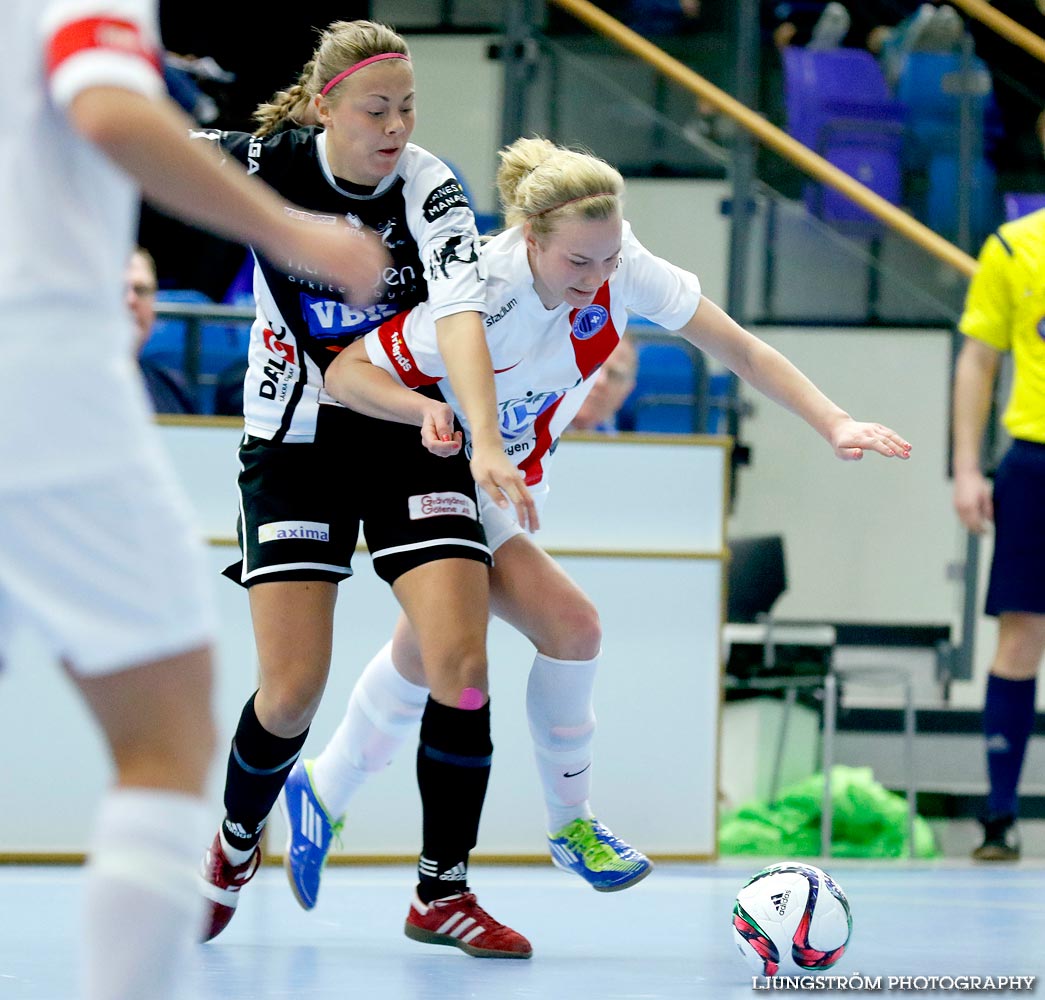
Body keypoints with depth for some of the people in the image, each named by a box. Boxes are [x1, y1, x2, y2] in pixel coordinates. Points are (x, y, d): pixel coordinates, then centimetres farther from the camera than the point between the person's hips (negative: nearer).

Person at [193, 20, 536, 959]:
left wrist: (486, 444, -44)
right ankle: (237, 841, 23)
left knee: (461, 660, -15)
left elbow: (460, 314, -33)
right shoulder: (263, 165, -13)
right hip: (297, 441, 0)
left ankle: (443, 891, 1)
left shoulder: (431, 188, -18)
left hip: (413, 435, 0)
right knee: (294, 686, -9)